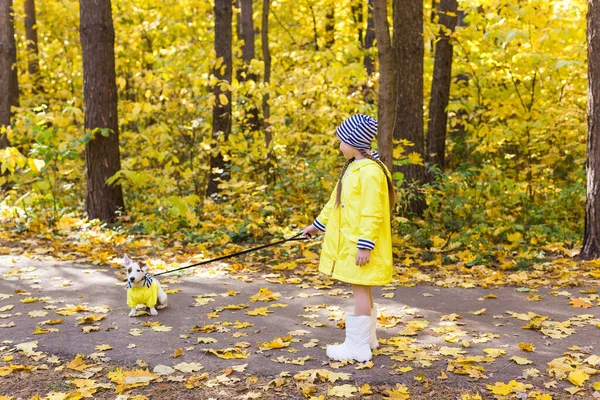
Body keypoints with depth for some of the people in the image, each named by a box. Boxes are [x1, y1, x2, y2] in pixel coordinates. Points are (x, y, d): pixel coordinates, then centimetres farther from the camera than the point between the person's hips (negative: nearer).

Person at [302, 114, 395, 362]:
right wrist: (318, 225, 28)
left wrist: (365, 245, -23)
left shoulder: (369, 171, -19)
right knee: (361, 290, 16)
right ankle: (367, 338, 28)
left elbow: (372, 212, -22)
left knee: (360, 289, -4)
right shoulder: (353, 168, 14)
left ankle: (358, 347, 3)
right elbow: (336, 201, 23)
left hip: (361, 245, -10)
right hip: (349, 241, 10)